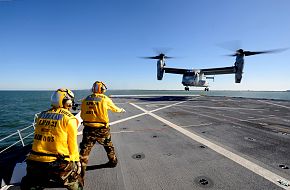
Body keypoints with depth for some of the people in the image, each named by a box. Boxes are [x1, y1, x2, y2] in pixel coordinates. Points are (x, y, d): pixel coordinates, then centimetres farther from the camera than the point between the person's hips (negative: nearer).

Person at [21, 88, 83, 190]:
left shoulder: (41, 115, 7)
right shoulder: (69, 118, -10)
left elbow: (38, 138, 14)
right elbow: (72, 144, -6)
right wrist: (76, 161, 7)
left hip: (35, 162, 6)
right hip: (59, 165, -5)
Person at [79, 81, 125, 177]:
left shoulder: (85, 100, 1)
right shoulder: (105, 99, -7)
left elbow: (82, 116, 8)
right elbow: (115, 109, 10)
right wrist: (121, 110, 31)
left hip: (88, 128, 2)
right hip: (102, 129, -1)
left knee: (84, 150, 11)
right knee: (109, 146, 23)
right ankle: (113, 161, 42)